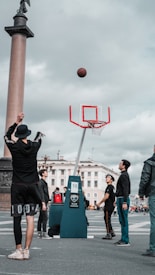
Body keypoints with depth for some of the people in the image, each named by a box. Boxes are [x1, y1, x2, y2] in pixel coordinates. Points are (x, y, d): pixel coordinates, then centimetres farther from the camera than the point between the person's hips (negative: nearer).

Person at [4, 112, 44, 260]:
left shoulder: (14, 147, -2)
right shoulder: (34, 146, 2)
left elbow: (6, 136, 19)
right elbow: (38, 138, 27)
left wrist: (17, 122, 23)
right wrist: (39, 134, 49)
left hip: (18, 186, -2)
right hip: (32, 186, 2)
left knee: (17, 219, 1)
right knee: (30, 218, 2)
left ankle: (19, 250, 0)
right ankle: (26, 251, 1)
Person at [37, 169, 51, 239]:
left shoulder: (44, 182, 19)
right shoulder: (41, 182, -11)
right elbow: (41, 194, -19)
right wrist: (43, 204, -24)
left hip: (44, 202, 10)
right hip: (43, 202, -10)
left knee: (41, 218, 9)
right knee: (45, 217, -12)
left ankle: (39, 233, 12)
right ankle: (44, 234, -13)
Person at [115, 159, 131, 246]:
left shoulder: (124, 175, -13)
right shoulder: (124, 175, 19)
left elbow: (125, 190, -21)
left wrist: (124, 202, -26)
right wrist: (118, 200, 26)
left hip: (122, 200, -10)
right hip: (121, 199, 10)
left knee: (123, 220, -8)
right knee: (122, 220, 11)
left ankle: (126, 241, -6)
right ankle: (123, 239, 15)